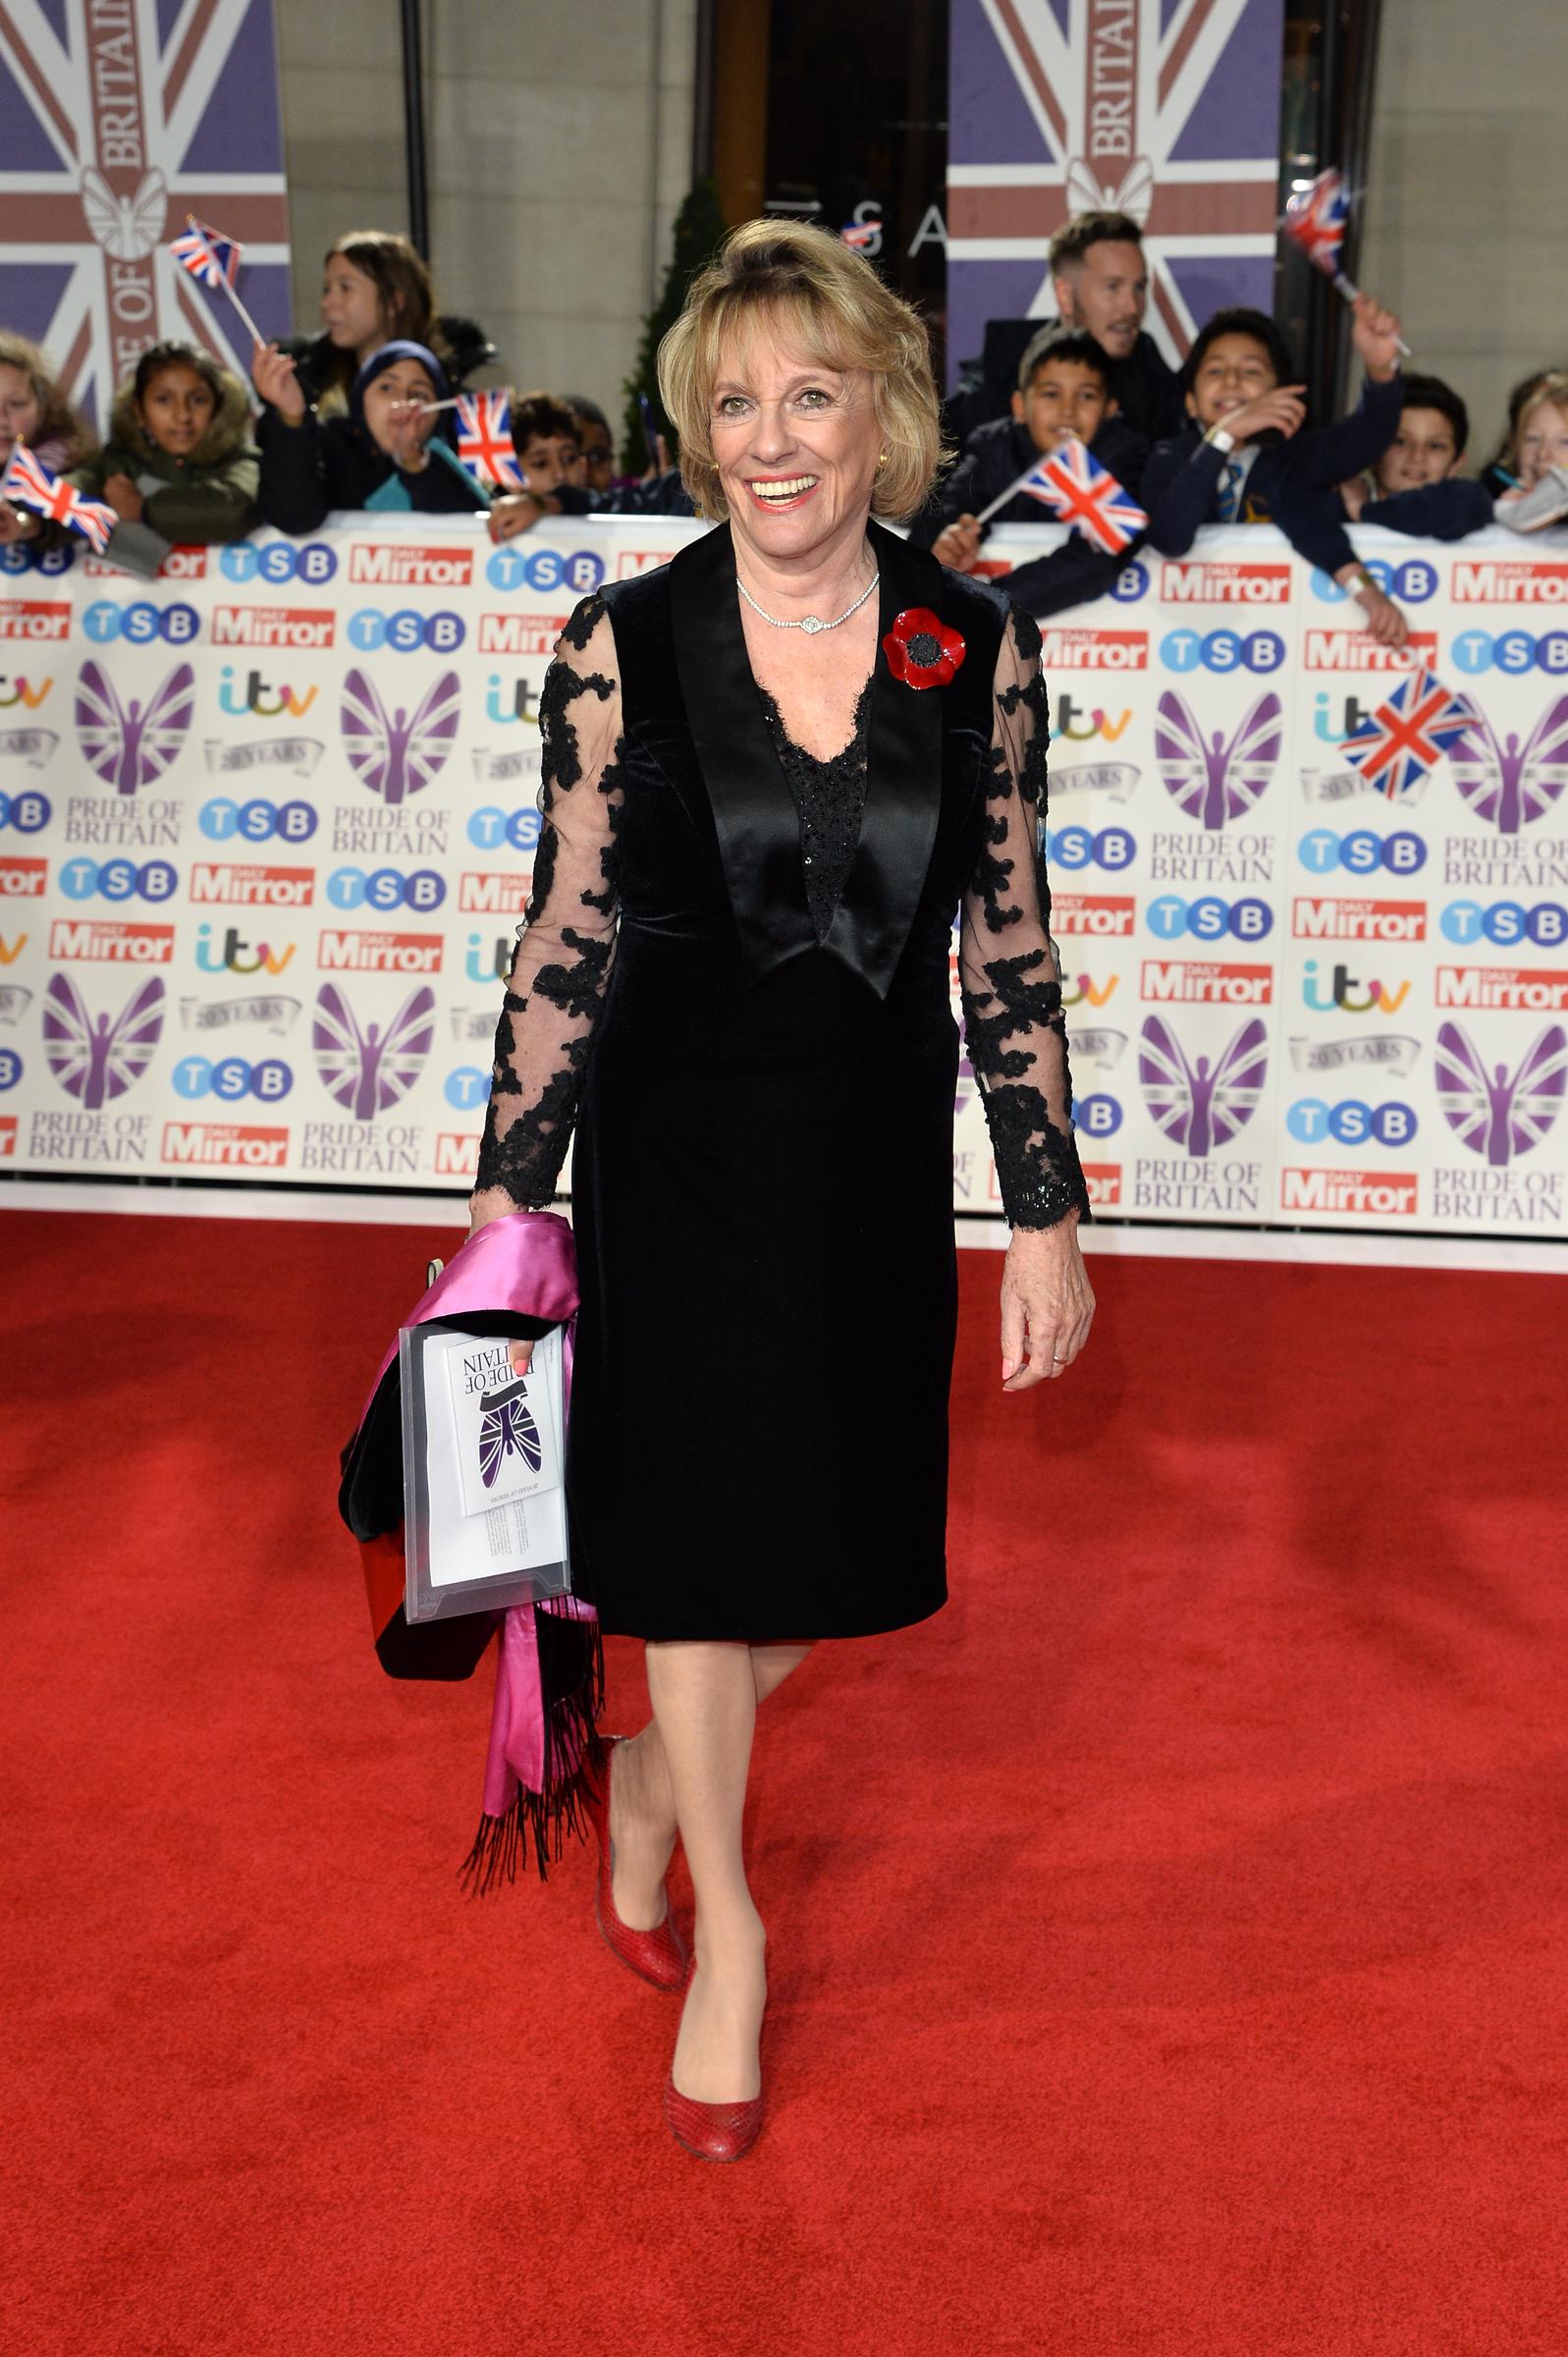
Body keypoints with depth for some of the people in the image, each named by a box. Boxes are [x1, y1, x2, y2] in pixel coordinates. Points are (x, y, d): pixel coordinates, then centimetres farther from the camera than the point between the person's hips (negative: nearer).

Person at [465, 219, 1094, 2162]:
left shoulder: (976, 649, -3)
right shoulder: (623, 646, -8)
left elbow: (1008, 948, 1)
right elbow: (567, 938, -2)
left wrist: (1048, 1214, 1)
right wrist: (509, 1191, -1)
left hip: (877, 1161, 2)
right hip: (676, 1149, -2)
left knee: (833, 1547, 12)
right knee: (698, 1536, 8)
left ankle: (648, 1778, 45)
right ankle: (726, 1934, 31)